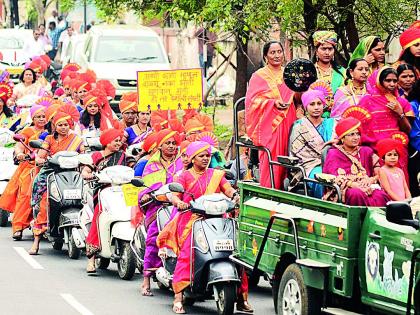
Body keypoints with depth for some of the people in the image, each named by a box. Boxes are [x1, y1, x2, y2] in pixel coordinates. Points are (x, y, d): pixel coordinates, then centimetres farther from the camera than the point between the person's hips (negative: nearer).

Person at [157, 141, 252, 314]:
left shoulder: (216, 175, 18)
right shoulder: (185, 176, 10)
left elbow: (228, 190, 5)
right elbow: (174, 195, -2)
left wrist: (236, 196, -18)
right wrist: (179, 202, -25)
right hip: (191, 218, -3)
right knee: (186, 255, -22)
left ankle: (242, 297, -4)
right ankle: (178, 298, -22)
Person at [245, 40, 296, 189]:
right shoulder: (259, 76, 2)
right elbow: (252, 101, -6)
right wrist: (273, 102, -18)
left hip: (286, 124, 5)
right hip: (268, 124, -5)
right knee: (270, 159, -10)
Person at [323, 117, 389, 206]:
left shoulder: (366, 151, 25)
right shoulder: (334, 154, 14)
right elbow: (335, 176, -4)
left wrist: (371, 179, -8)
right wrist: (354, 185, -20)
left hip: (367, 188, 3)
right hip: (345, 190, -3)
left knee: (381, 196, -33)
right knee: (357, 194, -40)